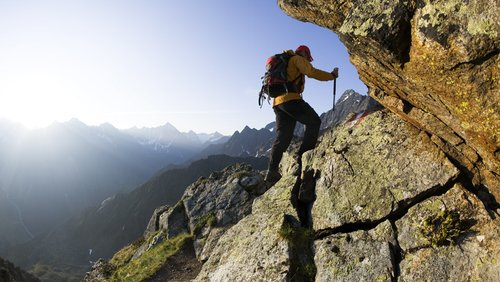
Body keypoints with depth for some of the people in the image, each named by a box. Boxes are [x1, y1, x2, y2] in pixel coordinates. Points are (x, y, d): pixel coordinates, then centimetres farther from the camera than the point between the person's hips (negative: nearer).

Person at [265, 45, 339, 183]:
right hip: (290, 98, -8)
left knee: (283, 137, 1)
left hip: (277, 102, 8)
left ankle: (272, 171, -9)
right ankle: (303, 155, -9)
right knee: (314, 122, 3)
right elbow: (312, 72, -6)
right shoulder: (297, 59, 9)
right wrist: (332, 75, 4)